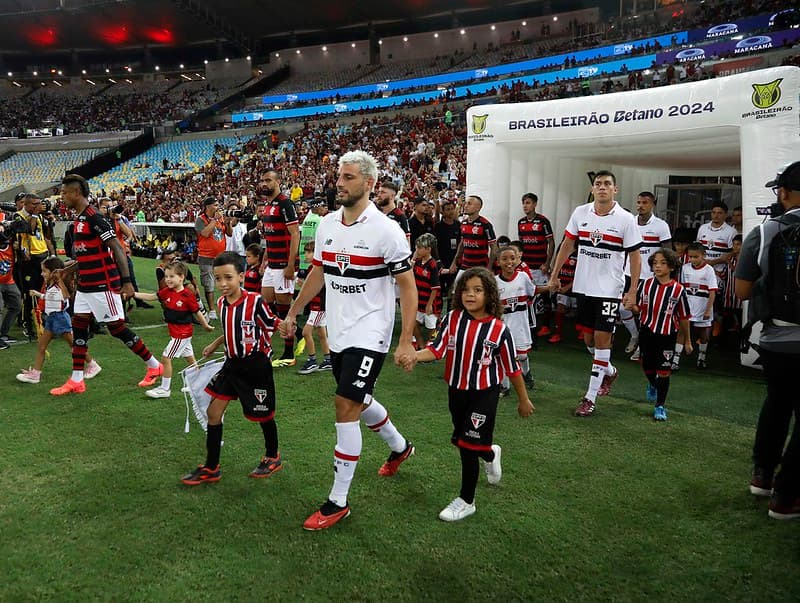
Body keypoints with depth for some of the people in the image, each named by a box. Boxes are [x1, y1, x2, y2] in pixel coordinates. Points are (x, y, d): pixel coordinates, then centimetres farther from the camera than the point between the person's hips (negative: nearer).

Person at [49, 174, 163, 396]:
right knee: (78, 327, 8)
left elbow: (117, 249, -20)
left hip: (103, 285, -9)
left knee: (117, 328, -2)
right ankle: (76, 381, 14)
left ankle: (154, 366, 12)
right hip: (85, 284, 9)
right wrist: (70, 269, 24)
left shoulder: (94, 217, -16)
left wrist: (126, 282, -25)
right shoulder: (80, 219, 13)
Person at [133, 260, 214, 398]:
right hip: (175, 332, 8)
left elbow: (197, 312, -11)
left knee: (166, 357, -5)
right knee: (190, 358, 17)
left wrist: (206, 326, 0)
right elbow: (152, 297, 6)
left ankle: (164, 389, 5)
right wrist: (134, 294, -4)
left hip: (181, 333, -8)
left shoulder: (188, 295, -19)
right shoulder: (167, 291, 1)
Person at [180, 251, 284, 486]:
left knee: (263, 415, 10)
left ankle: (273, 458, 36)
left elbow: (273, 326, -11)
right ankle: (211, 468, 16)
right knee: (213, 412, 4)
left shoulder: (255, 302, -19)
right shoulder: (221, 303, 2)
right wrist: (215, 344, 23)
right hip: (232, 364, 6)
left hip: (255, 365, -6)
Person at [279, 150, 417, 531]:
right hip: (337, 332, 7)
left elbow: (408, 288, -12)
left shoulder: (386, 231, -15)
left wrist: (406, 341, -17)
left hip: (369, 334, -7)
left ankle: (338, 502, 2)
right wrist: (293, 313, 22)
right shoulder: (327, 224, 4)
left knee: (346, 406, -10)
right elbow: (318, 273, 18)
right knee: (358, 401, 20)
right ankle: (400, 447, 48)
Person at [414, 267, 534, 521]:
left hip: (484, 394, -4)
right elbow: (437, 349, -15)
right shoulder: (452, 319, -8)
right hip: (456, 390, 4)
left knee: (468, 446, -6)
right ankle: (491, 454, 52)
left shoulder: (499, 329, -13)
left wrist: (523, 399, 5)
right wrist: (414, 356, -35)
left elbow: (512, 368, -4)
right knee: (461, 441, 18)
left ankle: (466, 501, 13)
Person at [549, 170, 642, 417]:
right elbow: (567, 244, 11)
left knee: (602, 339, -5)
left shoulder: (626, 219, -8)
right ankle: (609, 371, 42)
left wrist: (633, 290, -9)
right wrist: (554, 275, 11)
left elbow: (635, 256, -5)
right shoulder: (580, 213, 1)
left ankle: (590, 397, 2)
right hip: (584, 286, 4)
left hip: (610, 289, -4)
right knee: (588, 338, 13)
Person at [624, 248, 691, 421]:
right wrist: (632, 307, -20)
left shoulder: (678, 289, -9)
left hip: (667, 336, -2)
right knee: (647, 367, 16)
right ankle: (653, 384, 50)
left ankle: (660, 406, 15)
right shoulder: (645, 284, -5)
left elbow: (683, 317, 0)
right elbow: (639, 309, 4)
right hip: (647, 333, 2)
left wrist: (687, 341, 6)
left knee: (664, 371, 0)